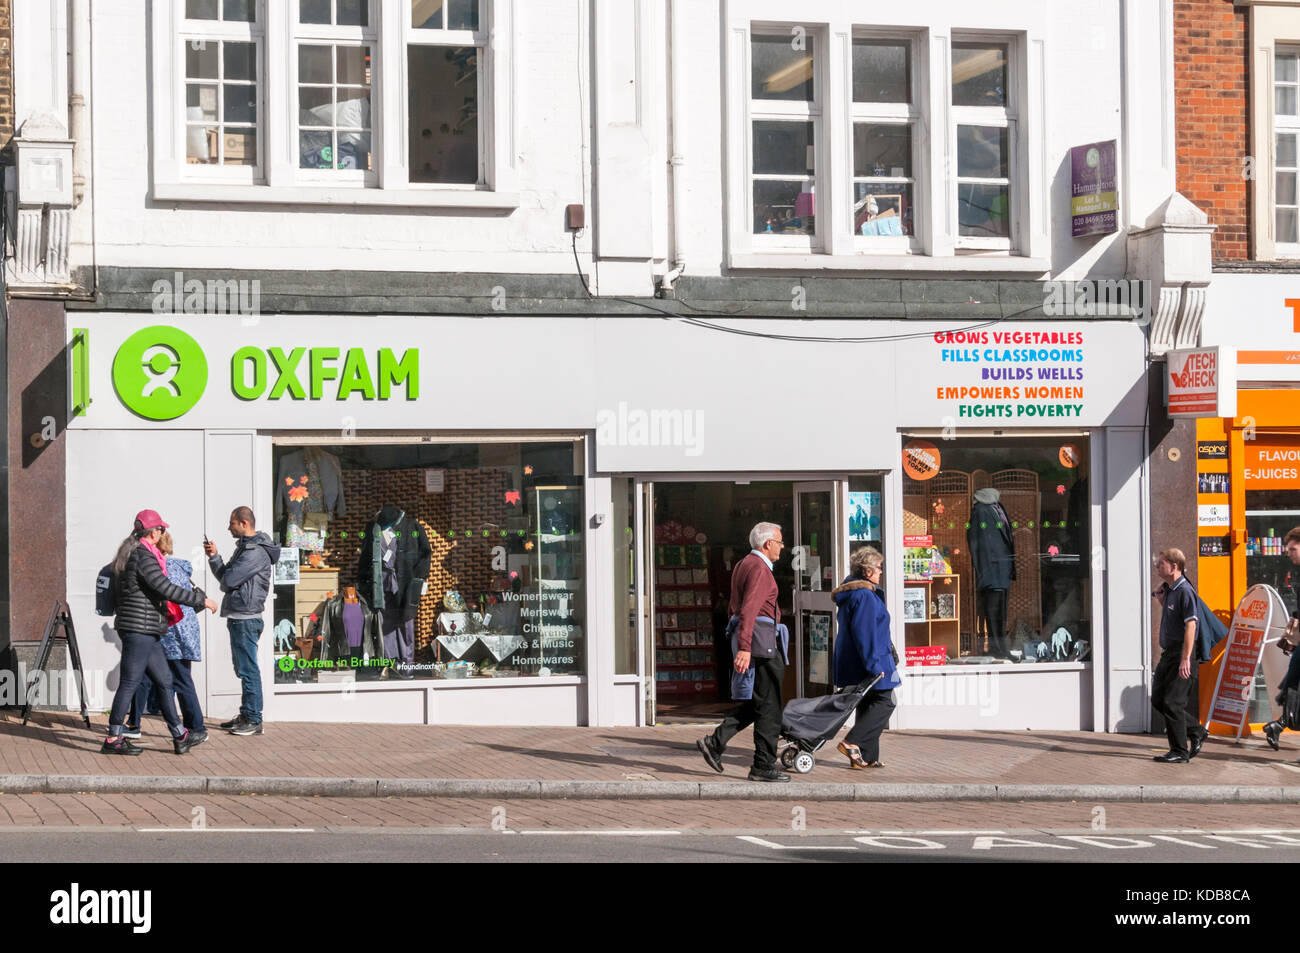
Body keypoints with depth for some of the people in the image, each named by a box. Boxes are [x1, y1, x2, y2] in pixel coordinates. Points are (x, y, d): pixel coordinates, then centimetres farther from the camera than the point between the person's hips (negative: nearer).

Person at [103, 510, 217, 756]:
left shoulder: (131, 554, 16)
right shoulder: (143, 556, -15)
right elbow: (165, 588, -22)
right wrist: (201, 600, -16)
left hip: (147, 632, 10)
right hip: (139, 627, -10)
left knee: (164, 680, 11)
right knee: (130, 682, -5)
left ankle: (180, 736, 14)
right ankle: (113, 739, -1)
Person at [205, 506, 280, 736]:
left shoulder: (256, 552, -16)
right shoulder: (244, 547, 18)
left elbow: (229, 579, -21)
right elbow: (224, 576, 16)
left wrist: (224, 578, 1)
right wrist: (214, 556, 3)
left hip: (246, 619, -11)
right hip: (238, 617, 11)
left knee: (248, 670, -8)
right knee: (243, 669, 15)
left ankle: (254, 720, -5)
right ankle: (246, 716, 22)